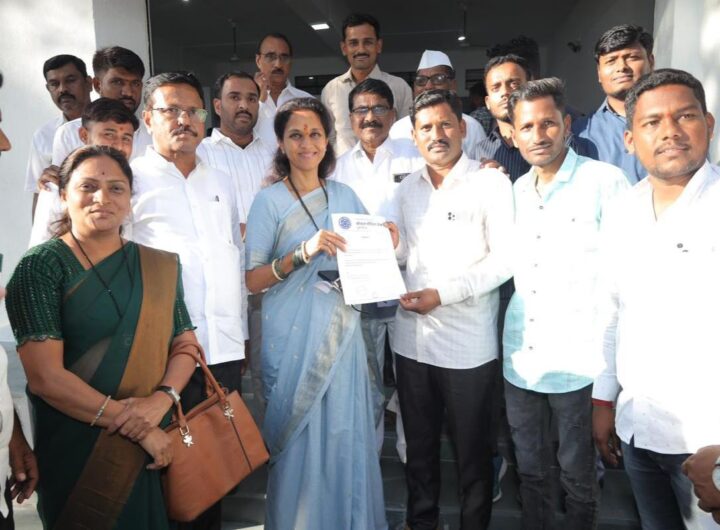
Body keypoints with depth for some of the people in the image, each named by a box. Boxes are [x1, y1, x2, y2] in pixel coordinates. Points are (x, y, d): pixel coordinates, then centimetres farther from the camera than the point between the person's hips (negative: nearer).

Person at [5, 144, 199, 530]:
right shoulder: (41, 266, -9)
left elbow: (186, 344, 5)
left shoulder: (160, 267, 4)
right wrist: (135, 427, -16)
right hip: (76, 451, -4)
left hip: (158, 449, 4)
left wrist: (162, 398, -16)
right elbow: (45, 376, -15)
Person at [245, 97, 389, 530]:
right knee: (299, 434, 5)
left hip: (342, 331, 4)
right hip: (294, 334, -4)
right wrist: (302, 254, -23)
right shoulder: (270, 201, -4)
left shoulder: (345, 195, 9)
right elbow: (252, 280, -10)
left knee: (346, 431, 11)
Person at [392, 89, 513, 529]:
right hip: (412, 338, 5)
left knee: (473, 451, 12)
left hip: (468, 344, -5)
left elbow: (505, 258, -12)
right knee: (419, 445, 20)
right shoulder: (407, 189, 10)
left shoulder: (491, 183, -6)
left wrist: (444, 294, -18)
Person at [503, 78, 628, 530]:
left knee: (578, 475, 12)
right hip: (520, 359, 5)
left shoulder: (605, 182, -8)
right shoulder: (514, 192, 9)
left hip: (579, 363, -5)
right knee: (529, 468, 19)